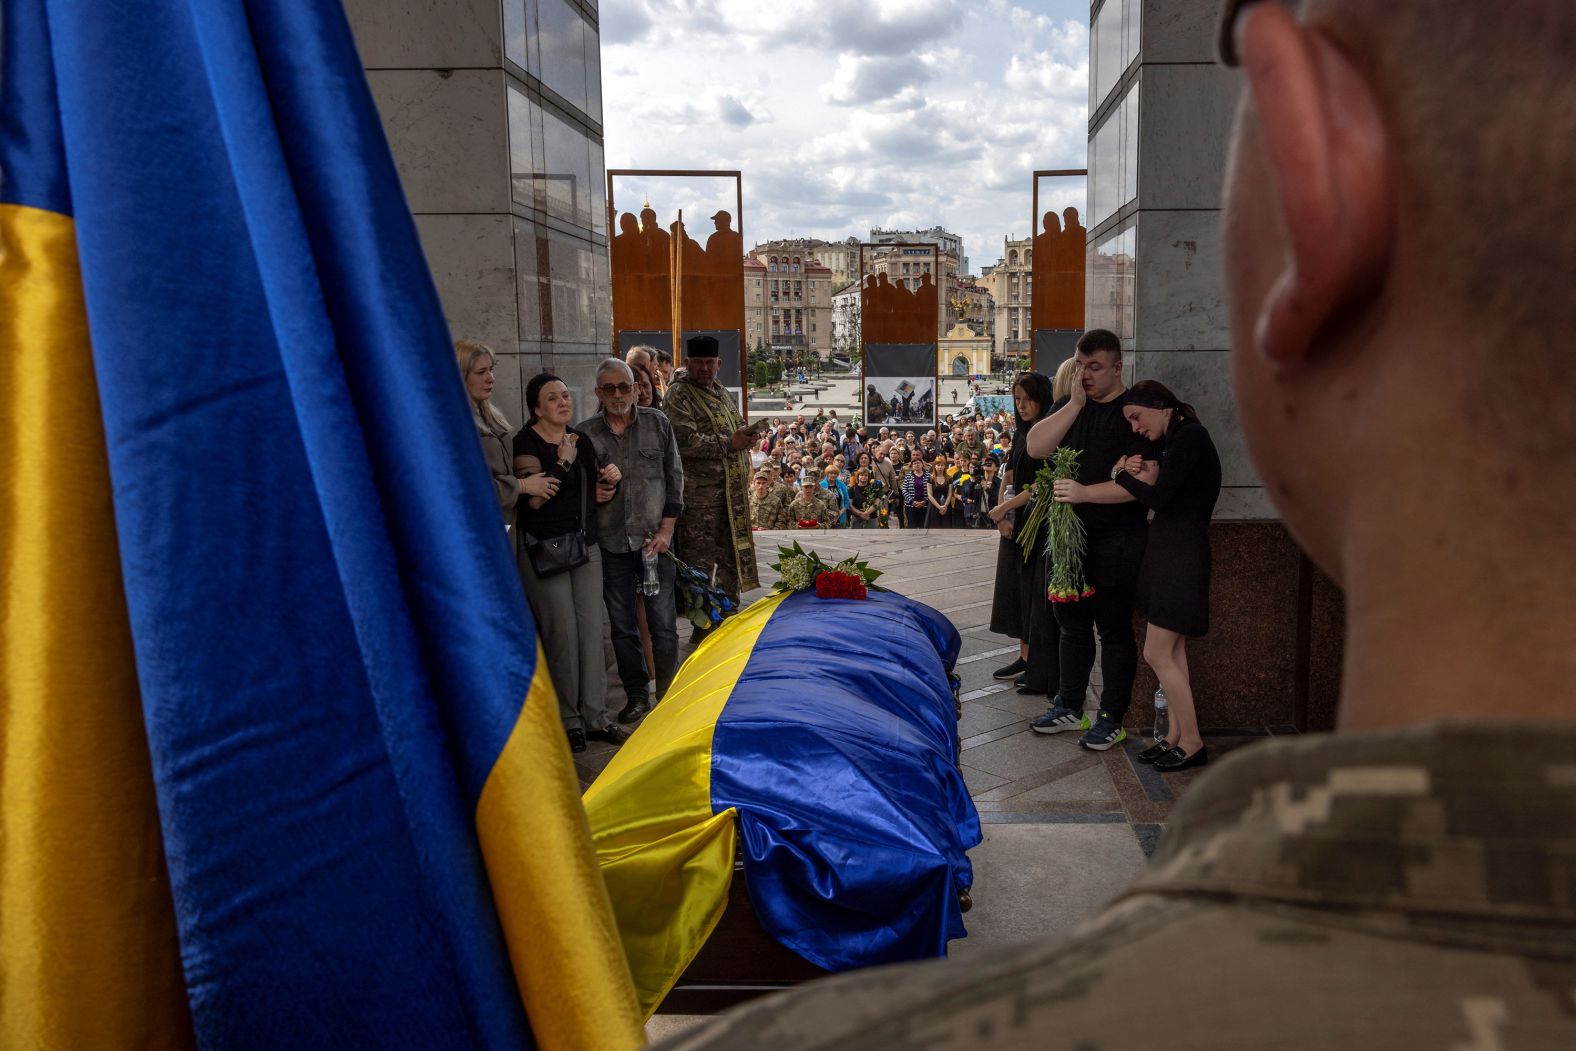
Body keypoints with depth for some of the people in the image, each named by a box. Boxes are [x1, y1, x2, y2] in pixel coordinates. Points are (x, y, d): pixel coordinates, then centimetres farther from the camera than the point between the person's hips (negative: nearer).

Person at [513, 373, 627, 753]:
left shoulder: (582, 439, 12)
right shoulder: (527, 442, -8)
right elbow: (535, 498, -18)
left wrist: (609, 482, -1)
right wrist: (564, 462, -17)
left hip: (586, 544, 6)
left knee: (592, 629, 5)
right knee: (561, 633, -4)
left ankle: (595, 717, 13)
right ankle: (566, 720, 9)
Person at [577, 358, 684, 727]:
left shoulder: (657, 424, 2)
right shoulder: (584, 434, 1)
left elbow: (674, 478, 4)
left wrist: (666, 530, -2)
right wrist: (597, 490, -10)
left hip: (654, 540, -1)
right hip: (611, 543, 1)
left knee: (663, 624, 0)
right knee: (622, 627, 9)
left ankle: (668, 695, 15)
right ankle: (637, 695, 24)